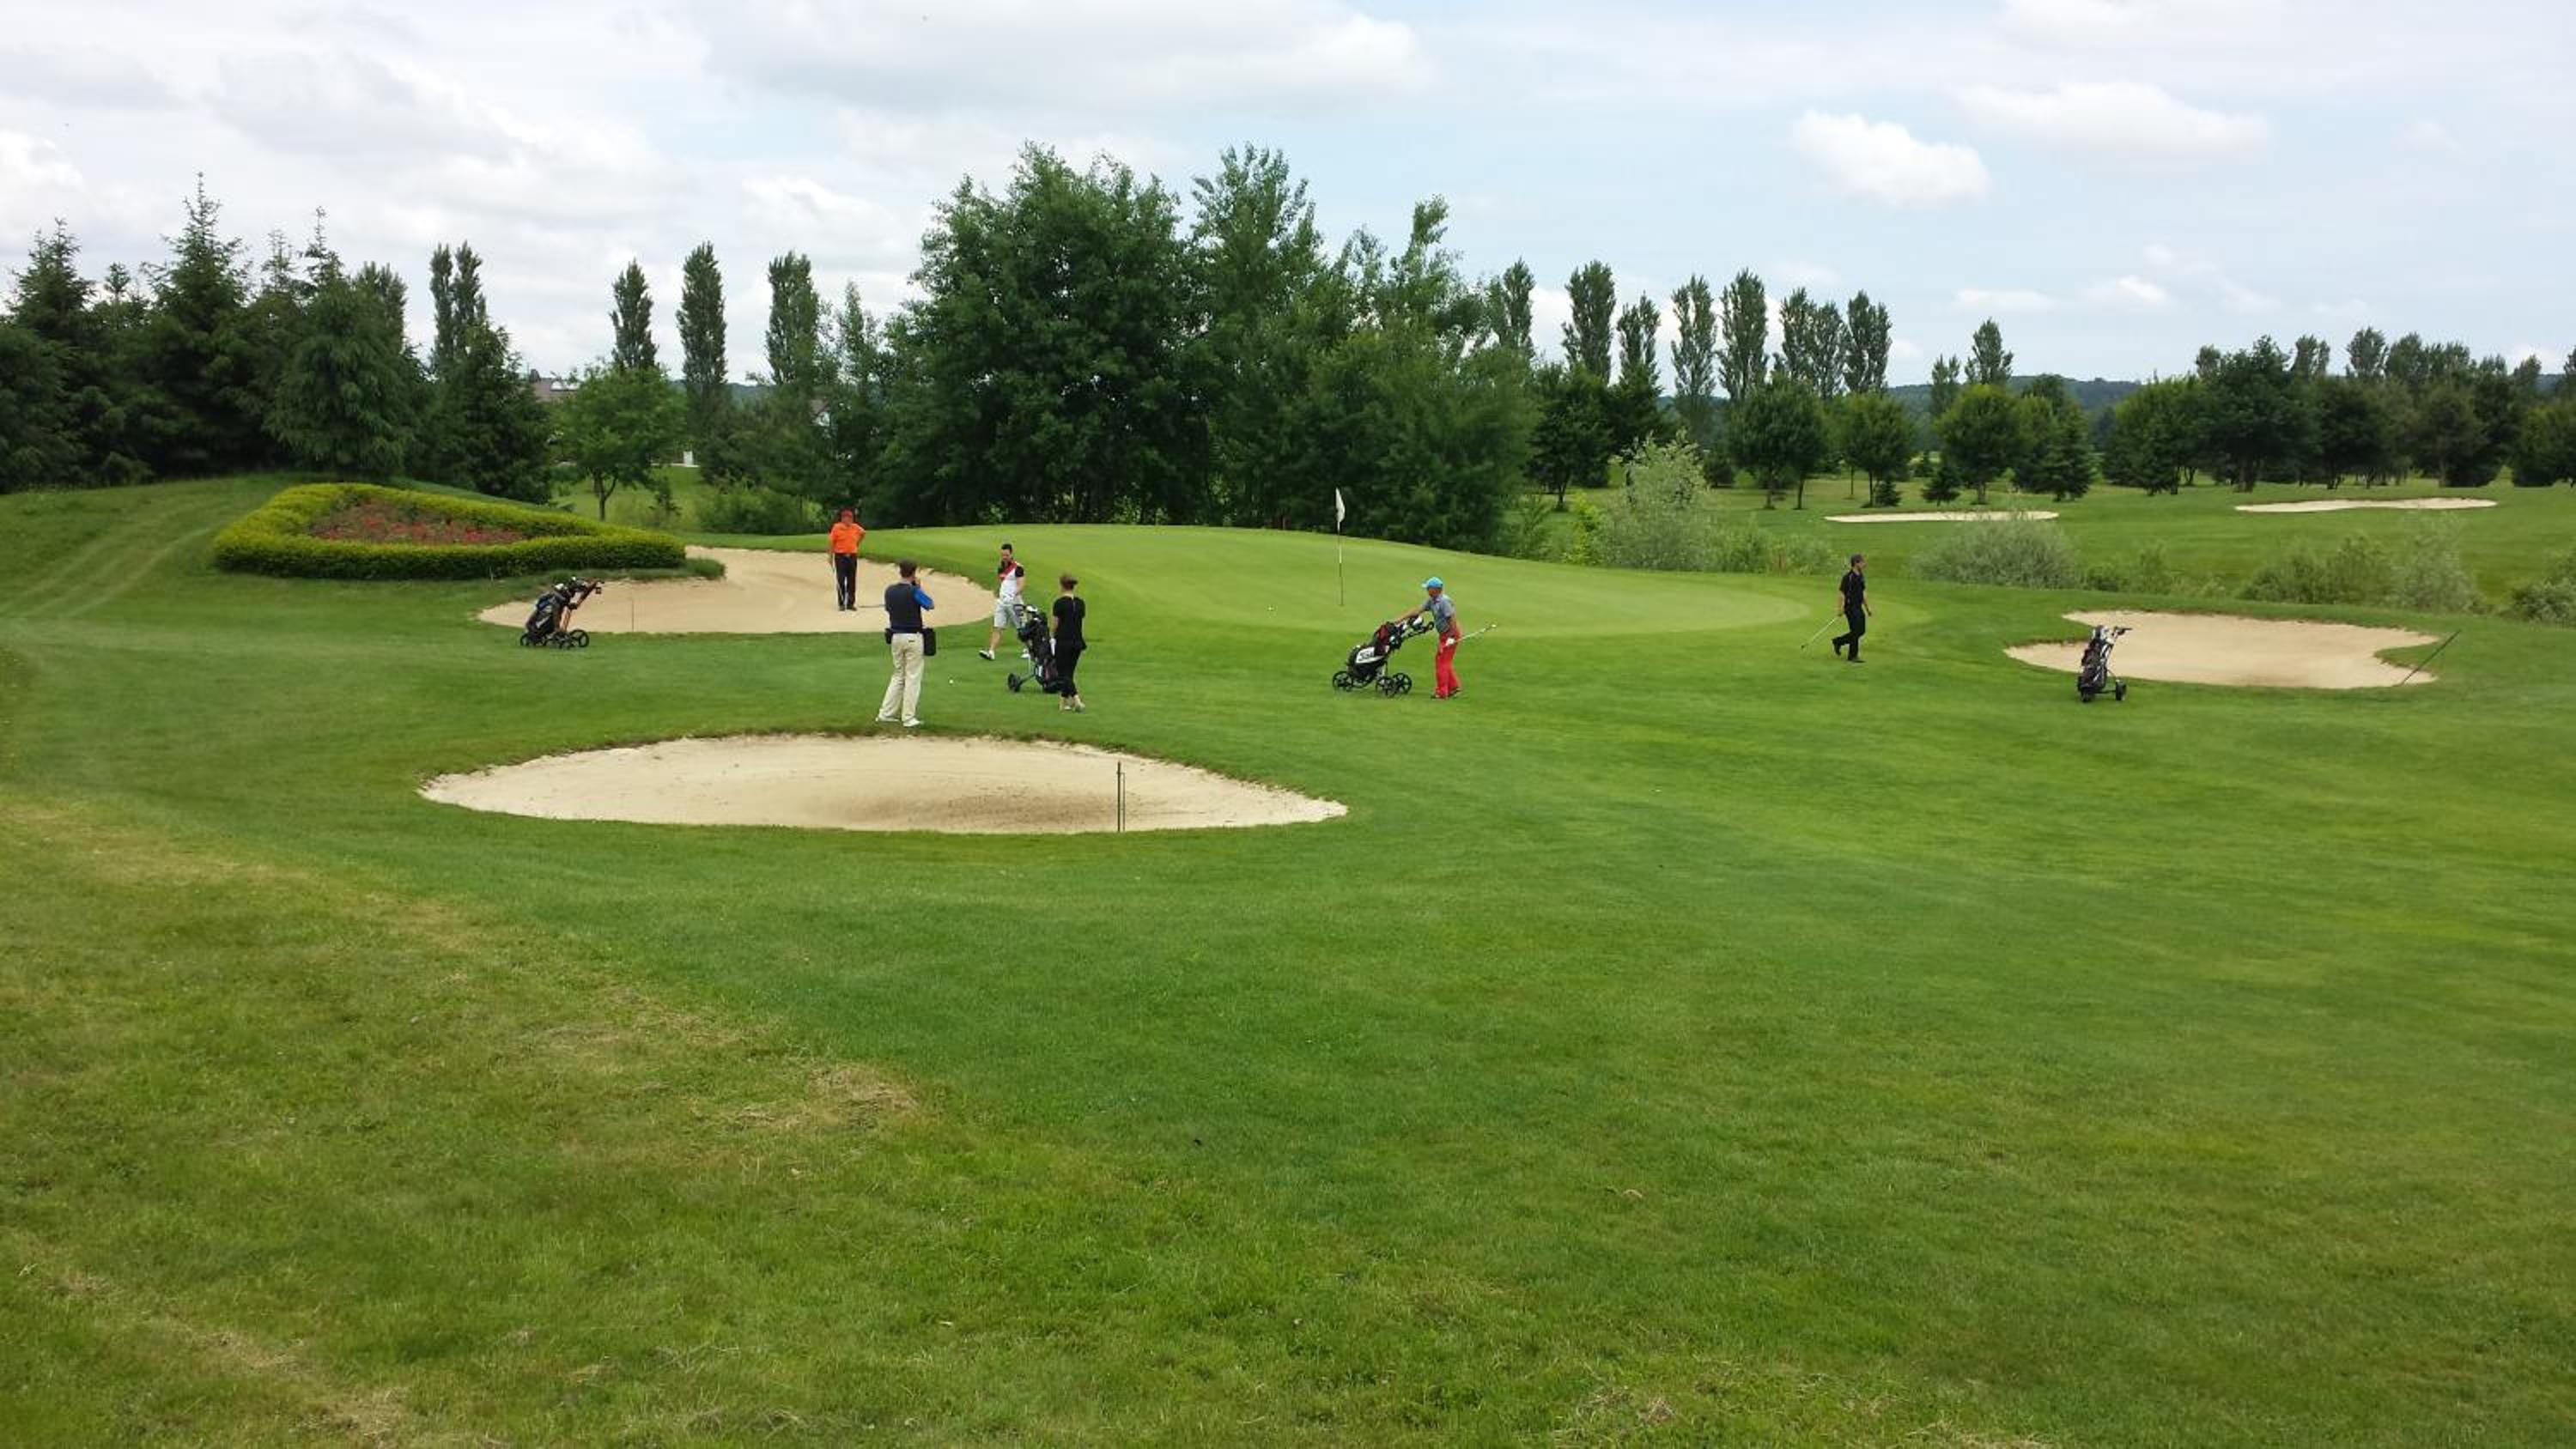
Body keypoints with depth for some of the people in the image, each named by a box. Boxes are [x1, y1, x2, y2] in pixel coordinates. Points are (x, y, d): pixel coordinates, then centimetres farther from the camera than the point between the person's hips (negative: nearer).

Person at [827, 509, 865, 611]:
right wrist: (831, 556, -9)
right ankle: (842, 604, 4)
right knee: (841, 581, -2)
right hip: (840, 556, -4)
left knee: (852, 581, 6)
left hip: (852, 556, 4)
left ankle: (851, 603, 13)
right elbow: (832, 542, -6)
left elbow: (864, 533, 23)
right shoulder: (837, 528, -9)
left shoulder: (856, 528, 2)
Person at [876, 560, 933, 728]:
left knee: (898, 675, 17)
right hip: (913, 637, -5)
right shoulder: (914, 591, -15)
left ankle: (885, 714, 13)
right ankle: (909, 718, 2)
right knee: (913, 678, 2)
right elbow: (931, 605, 0)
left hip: (895, 637, 5)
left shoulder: (890, 590, 1)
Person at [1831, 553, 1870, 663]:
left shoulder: (1861, 577, 12)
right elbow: (1842, 594, -14)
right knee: (1856, 631, -7)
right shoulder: (1848, 577, -13)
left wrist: (1867, 608, 18)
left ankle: (1838, 641, 23)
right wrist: (1841, 609, -17)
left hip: (1859, 607, 8)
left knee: (1862, 631, 9)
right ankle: (1852, 656, 3)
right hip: (1851, 607, -8)